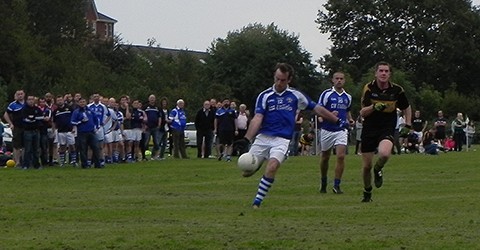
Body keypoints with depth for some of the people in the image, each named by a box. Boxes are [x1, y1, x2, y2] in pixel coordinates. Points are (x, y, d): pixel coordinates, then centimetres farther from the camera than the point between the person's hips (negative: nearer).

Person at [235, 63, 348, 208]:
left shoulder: (295, 96, 7)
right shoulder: (265, 95, 4)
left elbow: (317, 109, 15)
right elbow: (257, 118, -6)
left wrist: (338, 121, 14)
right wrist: (247, 139, -19)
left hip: (282, 140, -1)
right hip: (263, 137, 1)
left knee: (272, 167, -28)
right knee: (246, 171, -4)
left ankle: (257, 202, -19)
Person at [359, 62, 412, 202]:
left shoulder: (397, 90, -2)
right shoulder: (369, 88, -5)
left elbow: (406, 108, 16)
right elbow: (362, 113, -8)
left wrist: (408, 125, 6)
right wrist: (374, 107, -27)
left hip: (387, 129, -1)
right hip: (369, 130, 1)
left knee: (385, 153, -32)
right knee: (367, 166, 2)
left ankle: (378, 170, 3)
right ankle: (367, 192, 29)